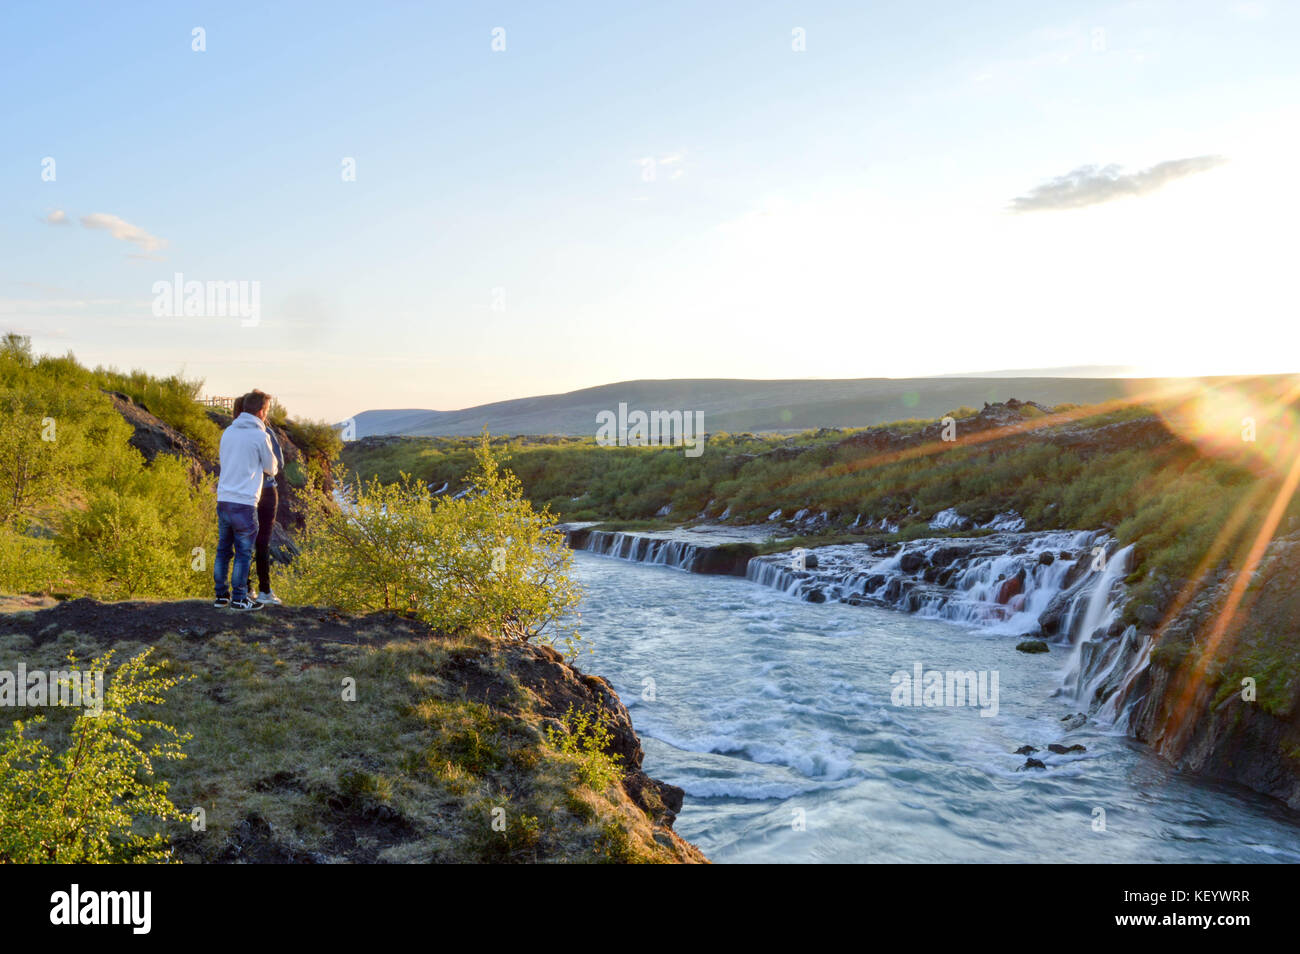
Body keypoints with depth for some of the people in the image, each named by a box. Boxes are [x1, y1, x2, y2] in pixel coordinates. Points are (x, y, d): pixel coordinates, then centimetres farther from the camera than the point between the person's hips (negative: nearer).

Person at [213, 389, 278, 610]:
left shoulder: (228, 432, 11)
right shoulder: (260, 436, -10)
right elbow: (271, 469, 1)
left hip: (223, 500, 7)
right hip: (244, 503, -7)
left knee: (223, 550, 14)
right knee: (244, 553, 2)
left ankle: (221, 595, 21)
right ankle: (238, 598, 5)